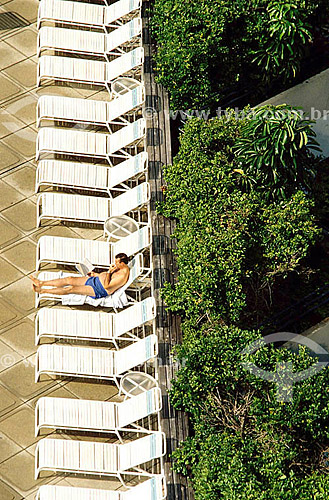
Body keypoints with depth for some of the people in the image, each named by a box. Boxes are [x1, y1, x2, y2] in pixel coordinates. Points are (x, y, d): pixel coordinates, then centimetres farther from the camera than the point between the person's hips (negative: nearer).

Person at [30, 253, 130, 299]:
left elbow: (106, 286, -26)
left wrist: (109, 272, -24)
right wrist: (95, 274, 21)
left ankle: (42, 290, -5)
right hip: (96, 280, 9)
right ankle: (41, 283, 6)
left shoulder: (123, 276, -25)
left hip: (99, 290, -9)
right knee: (69, 279, 1)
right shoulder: (121, 267, 6)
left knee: (71, 289, -13)